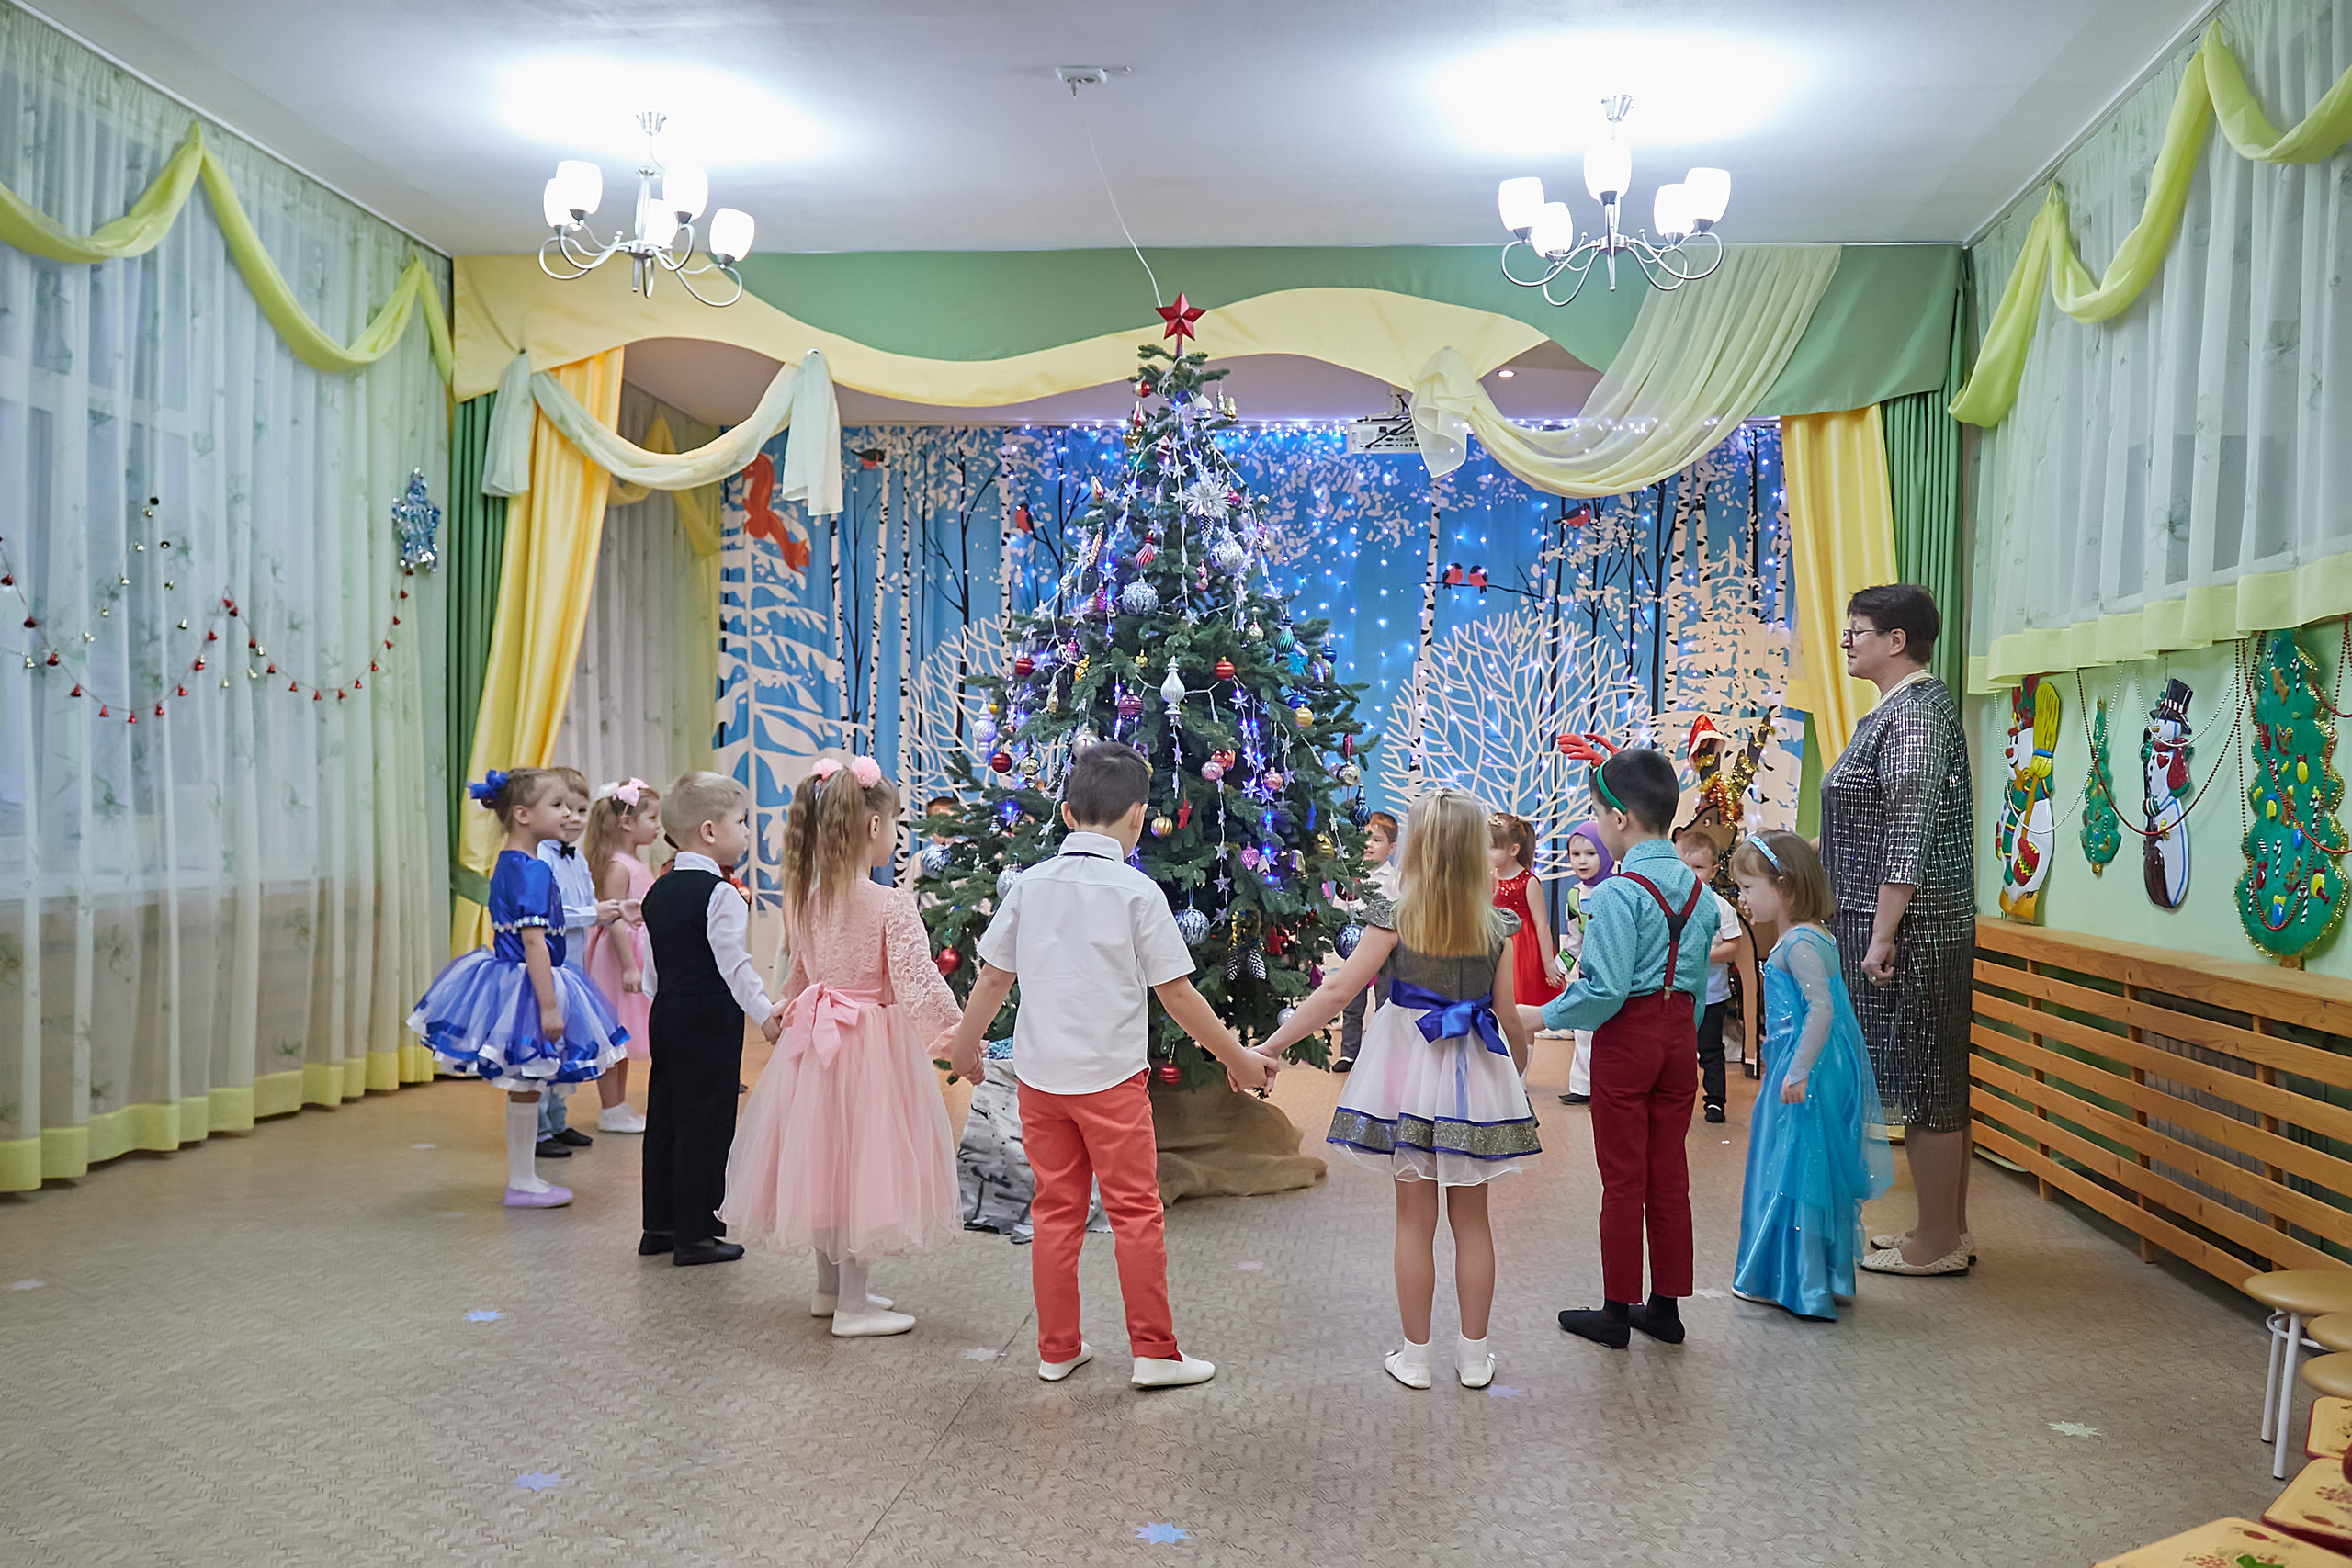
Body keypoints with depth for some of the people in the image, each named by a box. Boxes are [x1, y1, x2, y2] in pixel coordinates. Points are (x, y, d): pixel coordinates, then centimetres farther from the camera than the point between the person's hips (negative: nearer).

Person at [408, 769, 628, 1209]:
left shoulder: (507, 864, 11)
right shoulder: (533, 870, -20)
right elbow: (534, 942, -24)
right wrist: (549, 1005, -23)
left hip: (509, 975, 10)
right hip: (526, 985, -10)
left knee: (523, 1086, 16)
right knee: (527, 1087, 0)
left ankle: (522, 1178, 24)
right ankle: (522, 1182, 10)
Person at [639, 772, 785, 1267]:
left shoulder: (659, 890, 11)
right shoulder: (722, 894, -15)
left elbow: (651, 964, 17)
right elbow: (733, 962, -23)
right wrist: (763, 1011, -25)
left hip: (666, 1012, 9)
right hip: (710, 1017, -9)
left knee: (664, 1114, 14)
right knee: (705, 1122, -2)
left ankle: (659, 1226, 23)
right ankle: (693, 1235, 4)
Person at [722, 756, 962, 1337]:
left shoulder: (807, 901, 2)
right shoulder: (892, 906, -18)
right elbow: (920, 988, -20)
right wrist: (962, 1029, -8)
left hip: (814, 1043, 7)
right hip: (873, 1046, -7)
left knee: (826, 1158, 17)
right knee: (862, 1162, 3)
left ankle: (831, 1287, 32)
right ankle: (851, 1305, 10)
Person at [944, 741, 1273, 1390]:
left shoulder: (1029, 884, 1)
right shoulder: (1137, 891, -10)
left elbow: (992, 976, 7)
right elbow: (1177, 994, -8)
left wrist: (965, 1044, 24)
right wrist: (1238, 1058, 3)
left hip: (1038, 1073, 4)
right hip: (1111, 1075, -4)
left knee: (1055, 1210, 13)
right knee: (1136, 1211, 6)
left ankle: (1057, 1349, 22)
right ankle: (1154, 1352, 13)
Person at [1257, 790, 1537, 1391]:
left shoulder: (1395, 917, -12)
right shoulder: (1496, 925, -4)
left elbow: (1337, 991, -15)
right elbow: (1509, 1015, 0)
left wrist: (1268, 1048, -10)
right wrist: (1520, 1072, 19)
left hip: (1411, 1070, -2)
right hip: (1475, 1073, 2)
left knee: (1415, 1219, 8)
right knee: (1471, 1217, 14)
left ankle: (1415, 1357, 17)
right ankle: (1474, 1354, 21)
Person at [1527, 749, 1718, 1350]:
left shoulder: (1618, 893, -19)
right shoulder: (1698, 890, 4)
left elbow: (1606, 989, -23)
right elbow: (1699, 978, 10)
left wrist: (1546, 1015, -11)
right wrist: (1682, 1037, 19)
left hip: (1627, 1035, -7)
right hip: (1682, 1031, 7)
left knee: (1623, 1177, 4)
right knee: (1670, 1175, 13)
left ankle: (1617, 1311, 14)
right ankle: (1666, 1305, 22)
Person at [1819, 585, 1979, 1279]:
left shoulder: (1915, 715, -16)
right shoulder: (1901, 710, 16)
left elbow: (1909, 835, -22)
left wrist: (1884, 933, -22)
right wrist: (1874, 929, 23)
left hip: (1911, 934, -10)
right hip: (1895, 928, 10)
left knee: (1924, 1088, -2)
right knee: (1933, 1088, 15)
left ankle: (1937, 1245, 7)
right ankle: (1948, 1229, 25)